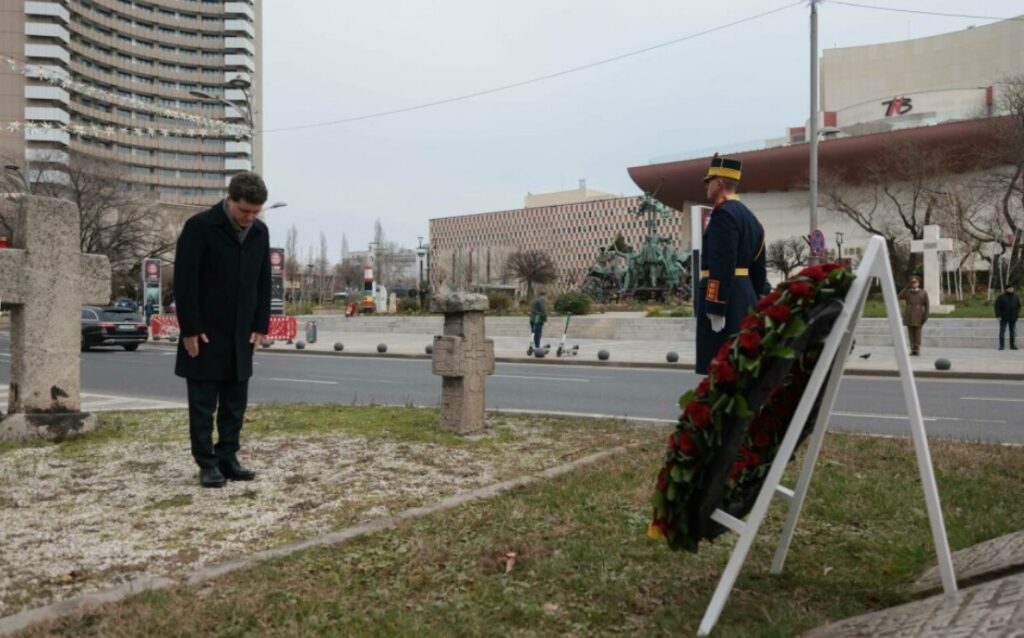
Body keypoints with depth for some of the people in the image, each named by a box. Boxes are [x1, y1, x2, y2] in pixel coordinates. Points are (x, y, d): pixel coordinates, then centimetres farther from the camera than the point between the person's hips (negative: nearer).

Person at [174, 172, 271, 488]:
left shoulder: (260, 232, 5)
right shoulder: (200, 227, -11)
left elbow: (264, 281, 10)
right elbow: (184, 281, -12)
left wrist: (260, 325, 4)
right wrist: (190, 330, -14)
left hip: (240, 336, 5)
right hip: (205, 334, -5)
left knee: (235, 404, 9)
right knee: (203, 404, 3)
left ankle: (228, 458, 18)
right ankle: (207, 464, 11)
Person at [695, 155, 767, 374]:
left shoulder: (724, 213, -11)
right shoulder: (749, 216, 19)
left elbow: (722, 266, -20)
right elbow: (758, 268, 19)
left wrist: (716, 309, -21)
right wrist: (752, 305, 22)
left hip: (725, 300, -10)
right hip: (744, 299, 10)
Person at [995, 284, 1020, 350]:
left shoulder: (1015, 297, 10)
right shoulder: (1001, 297, -5)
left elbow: (1018, 305, 18)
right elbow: (997, 307, -7)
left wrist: (1017, 313, 5)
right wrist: (998, 316, -13)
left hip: (1013, 318, 4)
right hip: (1004, 318, -4)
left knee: (1013, 332, 7)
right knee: (1002, 331, -5)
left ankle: (1012, 345, 14)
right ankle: (1002, 346, -2)